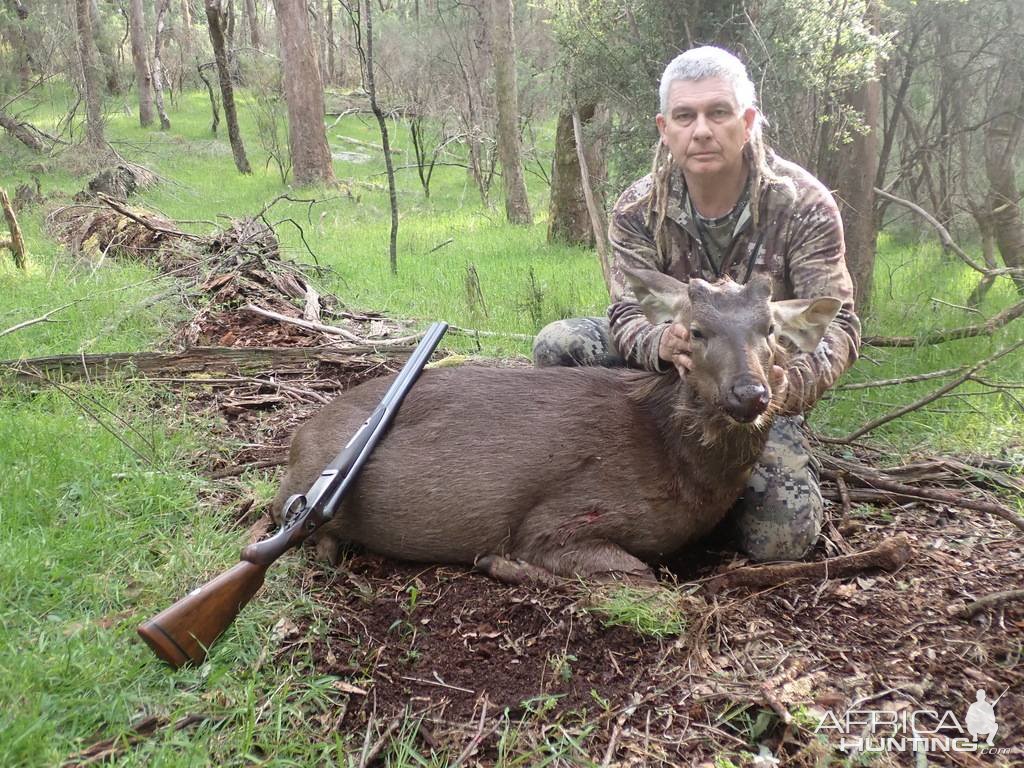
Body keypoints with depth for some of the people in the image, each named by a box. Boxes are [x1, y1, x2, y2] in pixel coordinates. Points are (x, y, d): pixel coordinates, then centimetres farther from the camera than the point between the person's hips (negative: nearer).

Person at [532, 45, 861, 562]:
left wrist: (788, 384, -45)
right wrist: (661, 343, -43)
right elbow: (628, 314, -16)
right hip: (669, 366, 2)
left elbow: (836, 325, -20)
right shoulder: (639, 209, -10)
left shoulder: (804, 205, -16)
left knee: (783, 540, -20)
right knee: (558, 344, -23)